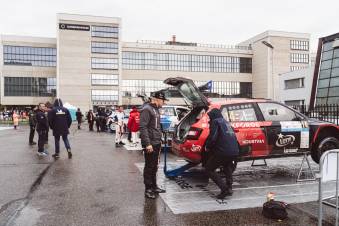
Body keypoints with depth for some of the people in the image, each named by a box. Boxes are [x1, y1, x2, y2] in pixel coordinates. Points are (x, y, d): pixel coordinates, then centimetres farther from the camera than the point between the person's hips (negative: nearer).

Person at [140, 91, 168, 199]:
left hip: (156, 143, 9)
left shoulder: (155, 109, 16)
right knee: (149, 167, -1)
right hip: (150, 144, -9)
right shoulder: (147, 109, -14)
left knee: (154, 166, 16)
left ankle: (154, 186, 28)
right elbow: (143, 127, -21)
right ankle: (148, 190, 8)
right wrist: (147, 143, -25)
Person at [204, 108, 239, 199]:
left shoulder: (215, 122, 2)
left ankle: (224, 189, -3)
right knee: (227, 166, 36)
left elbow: (213, 137, -12)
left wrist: (207, 146, 5)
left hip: (223, 152, -8)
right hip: (235, 152, 8)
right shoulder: (226, 122, 26)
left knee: (209, 169, 8)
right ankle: (229, 187, 26)